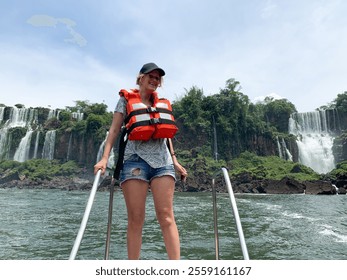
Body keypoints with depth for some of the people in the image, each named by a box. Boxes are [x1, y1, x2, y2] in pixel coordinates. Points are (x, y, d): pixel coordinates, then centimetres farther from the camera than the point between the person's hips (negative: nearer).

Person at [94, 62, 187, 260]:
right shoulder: (126, 99, 13)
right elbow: (115, 129, 4)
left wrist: (175, 160, 14)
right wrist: (105, 158, -8)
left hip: (162, 160, 3)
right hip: (135, 159, -2)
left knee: (166, 216, -5)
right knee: (135, 218, -3)